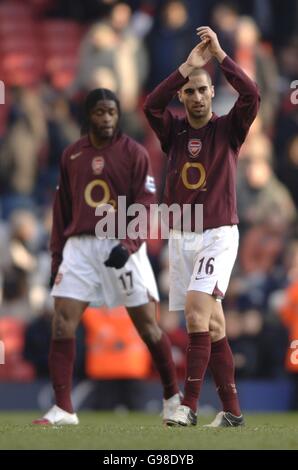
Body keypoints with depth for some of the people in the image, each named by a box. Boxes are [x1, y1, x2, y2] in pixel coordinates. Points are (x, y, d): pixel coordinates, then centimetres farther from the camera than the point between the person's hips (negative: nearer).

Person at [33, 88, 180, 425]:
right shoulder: (71, 156, 12)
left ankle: (172, 398, 16)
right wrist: (57, 255, 13)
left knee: (147, 324, 0)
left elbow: (145, 207, -5)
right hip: (79, 245, 3)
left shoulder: (134, 153, 0)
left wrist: (127, 245, -18)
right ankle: (62, 409, -8)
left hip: (122, 247, -3)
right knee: (62, 322, -9)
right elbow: (62, 209, 16)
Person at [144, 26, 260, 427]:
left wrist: (219, 54, -16)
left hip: (219, 233, -4)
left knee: (197, 308, -21)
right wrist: (188, 65, -15)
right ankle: (232, 410, 9)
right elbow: (151, 105, -11)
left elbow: (252, 96, -17)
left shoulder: (228, 128, 1)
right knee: (212, 324, 5)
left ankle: (189, 405, -23)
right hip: (181, 237, 4)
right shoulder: (174, 131, 8)